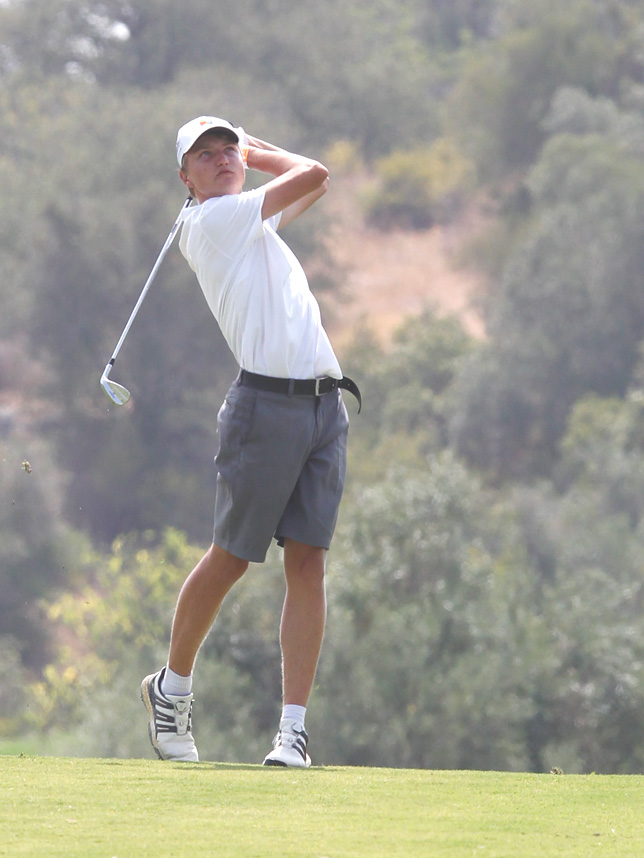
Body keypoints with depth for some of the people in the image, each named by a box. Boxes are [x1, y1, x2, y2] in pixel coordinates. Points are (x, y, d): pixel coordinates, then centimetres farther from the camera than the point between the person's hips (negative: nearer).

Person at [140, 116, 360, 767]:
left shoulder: (252, 220, 22)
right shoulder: (214, 220, -3)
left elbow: (312, 184, 39)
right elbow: (311, 174, -1)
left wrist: (247, 151, 28)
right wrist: (261, 153, 17)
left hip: (324, 403, 7)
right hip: (267, 401, -7)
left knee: (307, 561, -1)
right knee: (230, 558, -1)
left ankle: (294, 725, -3)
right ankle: (172, 687, 21)